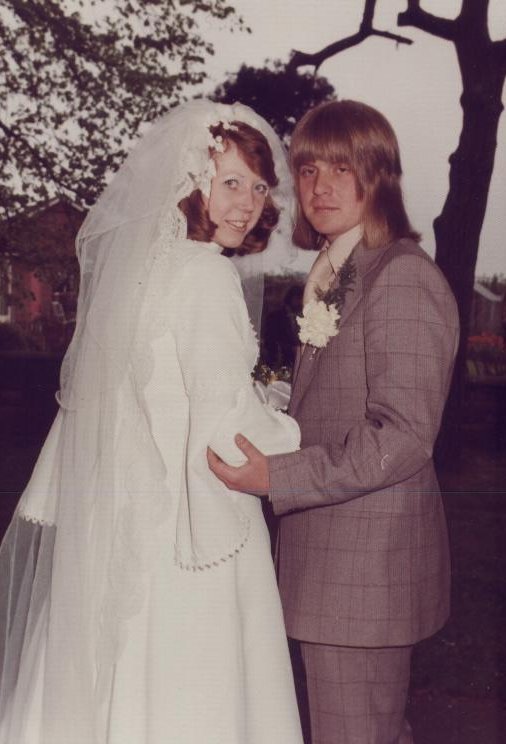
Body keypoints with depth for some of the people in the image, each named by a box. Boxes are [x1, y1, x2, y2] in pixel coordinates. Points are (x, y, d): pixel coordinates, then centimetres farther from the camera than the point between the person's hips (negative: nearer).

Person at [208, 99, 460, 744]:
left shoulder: (402, 277, -16)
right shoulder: (331, 276, 14)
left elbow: (402, 437, -22)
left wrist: (277, 479, -22)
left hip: (368, 564, -9)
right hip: (328, 558, 9)